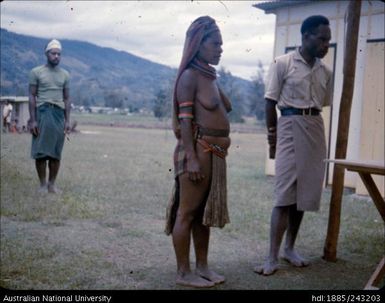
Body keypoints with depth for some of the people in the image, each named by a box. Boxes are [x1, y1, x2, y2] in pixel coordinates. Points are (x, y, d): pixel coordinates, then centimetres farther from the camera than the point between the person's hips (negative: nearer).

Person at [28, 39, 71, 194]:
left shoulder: (65, 74, 11)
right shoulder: (36, 72, 1)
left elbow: (66, 98, 12)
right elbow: (32, 96, -1)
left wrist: (67, 120, 4)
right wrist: (32, 119, -9)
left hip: (59, 114, 3)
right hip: (42, 112, -3)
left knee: (56, 152, 3)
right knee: (40, 151, -2)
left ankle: (52, 183, 11)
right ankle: (43, 184, 7)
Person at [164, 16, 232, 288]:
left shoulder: (210, 77, 16)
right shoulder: (190, 76, -10)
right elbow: (185, 120, -16)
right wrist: (191, 157, -20)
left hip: (215, 154, 9)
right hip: (198, 152, -9)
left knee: (205, 212, 14)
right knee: (187, 212, -1)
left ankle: (202, 266, 24)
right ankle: (183, 273, 7)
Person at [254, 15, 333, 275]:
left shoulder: (326, 72, 10)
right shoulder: (283, 63, -4)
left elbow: (323, 105, 16)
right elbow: (271, 101, -2)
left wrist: (312, 128, 6)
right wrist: (272, 138, -1)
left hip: (316, 130, 5)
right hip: (290, 126, -5)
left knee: (303, 194, 9)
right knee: (285, 195, -9)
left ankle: (290, 248, 23)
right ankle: (273, 257, -5)